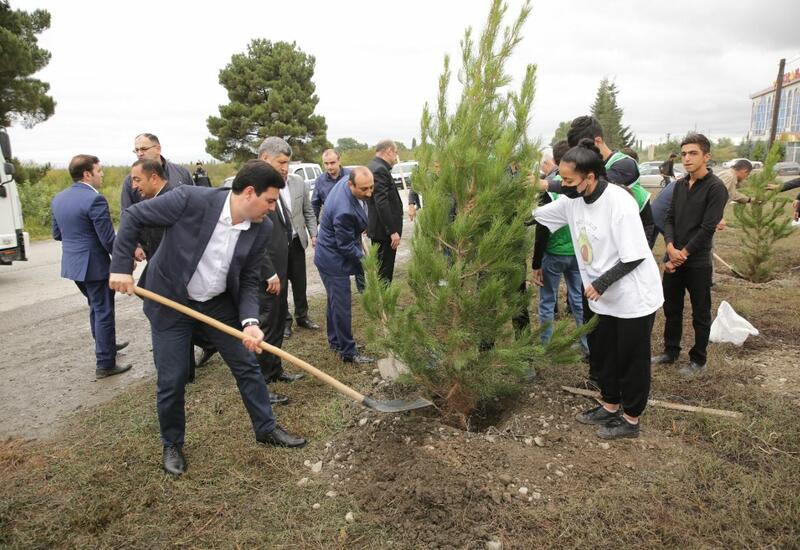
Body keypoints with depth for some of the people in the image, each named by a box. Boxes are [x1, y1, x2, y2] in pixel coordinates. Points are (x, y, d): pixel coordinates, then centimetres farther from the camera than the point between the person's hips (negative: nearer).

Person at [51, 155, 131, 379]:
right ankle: (105, 364, 9)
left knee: (96, 307, 25)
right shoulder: (95, 199, -20)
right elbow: (109, 239, -19)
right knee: (103, 312, 2)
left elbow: (57, 234, 16)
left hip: (71, 264, 9)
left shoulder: (58, 198, 7)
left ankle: (105, 344, 42)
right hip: (93, 265, -8)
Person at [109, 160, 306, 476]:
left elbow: (248, 281, -6)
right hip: (170, 302, -3)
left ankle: (266, 428, 29)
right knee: (171, 379, 4)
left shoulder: (262, 228, -14)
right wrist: (121, 266, -15)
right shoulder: (190, 199, -26)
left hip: (219, 303, 4)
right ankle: (172, 444, 29)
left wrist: (250, 321, -21)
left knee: (247, 366, 9)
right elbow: (133, 216, -13)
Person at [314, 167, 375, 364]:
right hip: (334, 260, -10)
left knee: (335, 302, 21)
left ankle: (335, 341, 37)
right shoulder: (344, 211, -36)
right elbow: (346, 247, -23)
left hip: (332, 255, 10)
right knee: (341, 306, 0)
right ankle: (348, 352, 13)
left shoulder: (346, 181, -7)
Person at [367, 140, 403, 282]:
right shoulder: (380, 170, -19)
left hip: (377, 227, 10)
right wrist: (393, 231, -23)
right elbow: (382, 203, -25)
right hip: (384, 229, -10)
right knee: (384, 270, -2)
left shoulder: (372, 167, 13)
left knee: (379, 267, 18)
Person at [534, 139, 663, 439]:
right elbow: (535, 216, 6)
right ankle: (610, 406, 39)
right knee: (605, 354, 19)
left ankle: (631, 419, 26)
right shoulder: (573, 201, -4)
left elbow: (634, 257, -24)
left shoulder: (619, 203, -26)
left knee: (632, 360, 8)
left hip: (634, 297, -7)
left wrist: (601, 283, -21)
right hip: (608, 298, 7)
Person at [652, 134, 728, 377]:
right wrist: (671, 248, -11)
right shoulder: (679, 185, 8)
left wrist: (683, 254, -13)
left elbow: (707, 228, -15)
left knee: (700, 314, 8)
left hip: (698, 263, -5)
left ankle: (698, 360, 22)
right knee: (671, 308, 15)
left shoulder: (716, 187, -11)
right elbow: (669, 219, 5)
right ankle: (671, 351, 31)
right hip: (673, 258, 6)